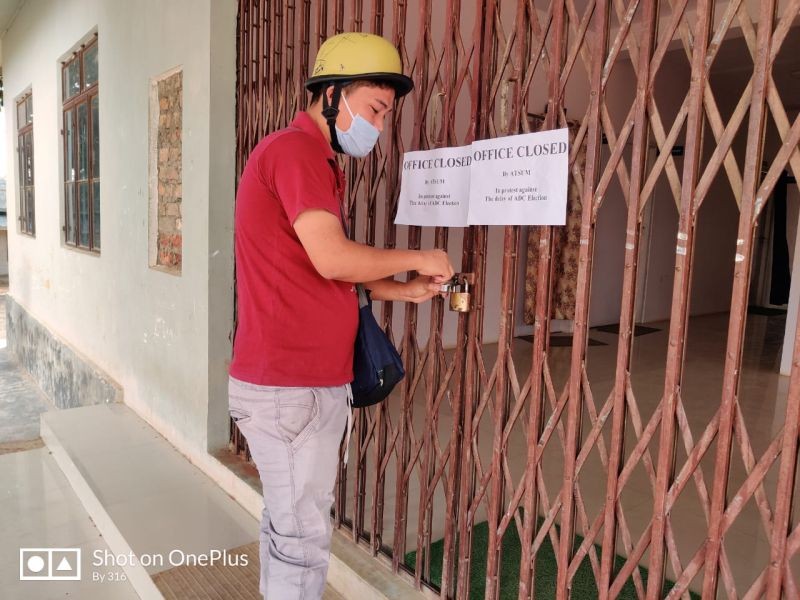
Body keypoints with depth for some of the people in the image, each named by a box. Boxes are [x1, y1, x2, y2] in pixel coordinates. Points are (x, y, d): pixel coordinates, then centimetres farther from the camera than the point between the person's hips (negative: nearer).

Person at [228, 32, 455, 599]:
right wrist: (416, 258, -10)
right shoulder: (295, 149, -14)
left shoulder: (320, 163, 19)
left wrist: (402, 290, 7)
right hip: (290, 386, -10)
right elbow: (333, 259, -24)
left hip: (306, 380, 10)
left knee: (289, 520, 18)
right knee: (304, 534, 2)